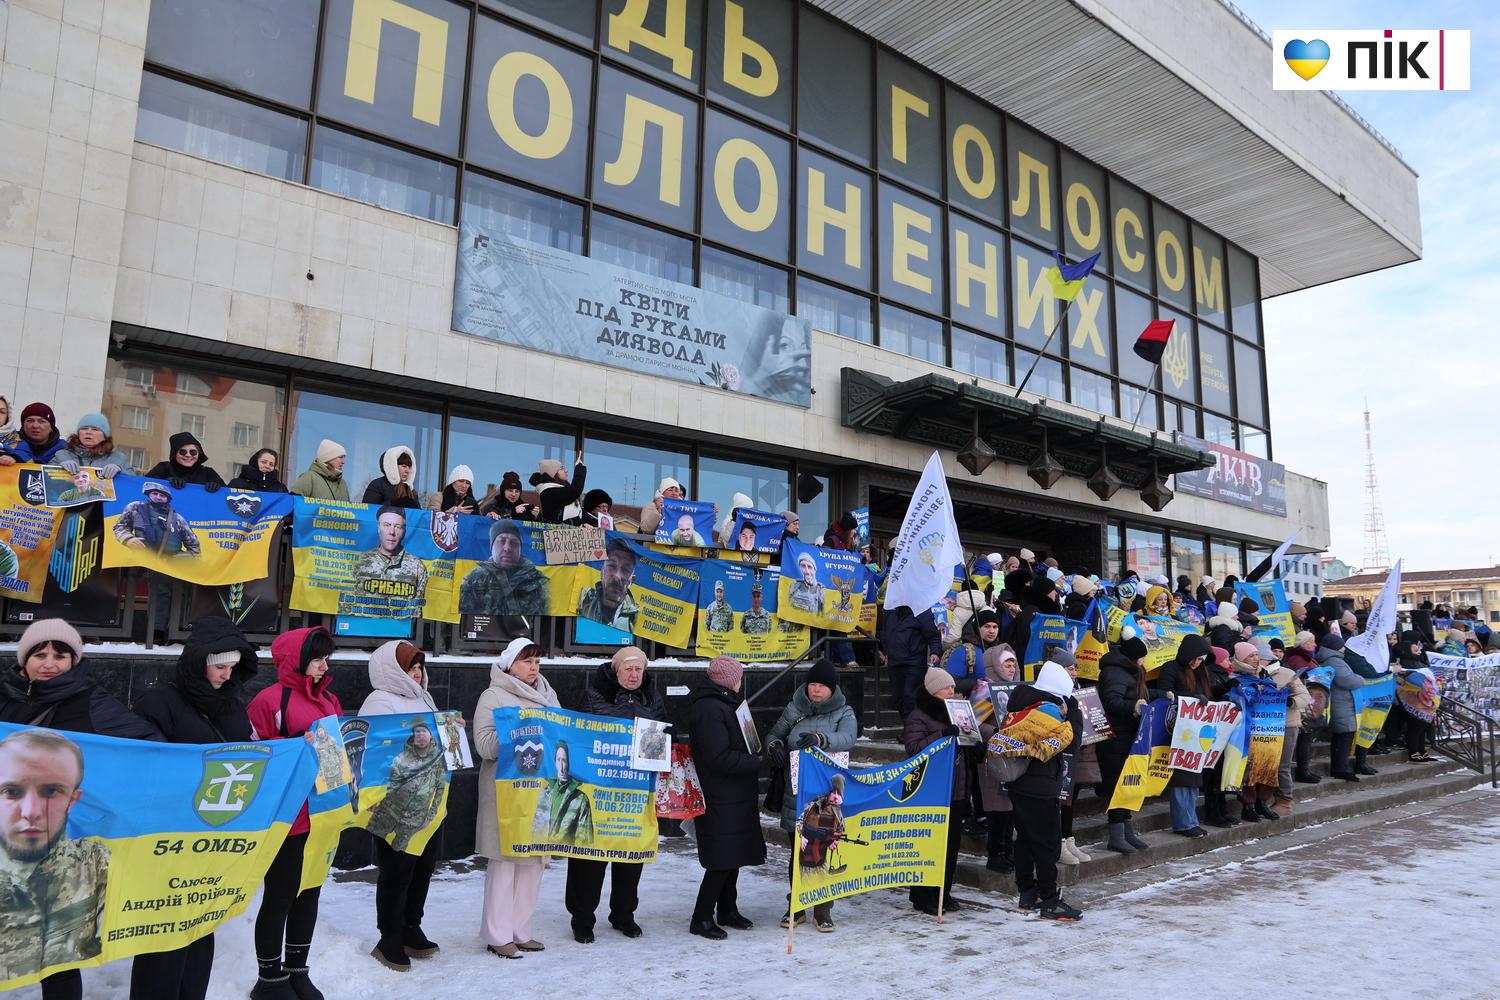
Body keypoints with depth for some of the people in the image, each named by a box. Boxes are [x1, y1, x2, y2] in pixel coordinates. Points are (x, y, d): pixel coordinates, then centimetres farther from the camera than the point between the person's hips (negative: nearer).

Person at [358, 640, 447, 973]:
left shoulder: (423, 698, 15)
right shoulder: (379, 703, -11)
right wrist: (414, 742, -30)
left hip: (428, 801, 8)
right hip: (397, 804, -8)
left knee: (423, 867, 15)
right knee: (397, 871, 2)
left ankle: (411, 930, 30)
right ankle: (389, 940, 17)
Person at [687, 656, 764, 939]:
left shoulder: (722, 704, 16)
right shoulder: (709, 709, -19)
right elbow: (719, 757, -23)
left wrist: (758, 753, 8)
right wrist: (759, 762, -18)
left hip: (735, 796, 10)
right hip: (720, 800, -10)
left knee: (735, 855, 16)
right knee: (722, 860, -4)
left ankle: (727, 909, 29)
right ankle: (701, 918, 7)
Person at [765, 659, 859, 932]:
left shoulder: (844, 713, 0)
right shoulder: (794, 711, 7)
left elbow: (847, 737, -19)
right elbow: (774, 735, 16)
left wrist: (820, 738, -38)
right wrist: (774, 746, -9)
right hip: (796, 794, 2)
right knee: (797, 852, 10)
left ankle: (822, 910, 19)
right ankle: (796, 906, 25)